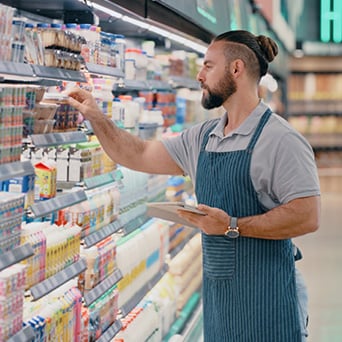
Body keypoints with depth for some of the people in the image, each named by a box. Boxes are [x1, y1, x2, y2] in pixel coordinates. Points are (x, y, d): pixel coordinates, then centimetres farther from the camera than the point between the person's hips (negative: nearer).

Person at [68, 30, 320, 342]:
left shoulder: (280, 140, -13)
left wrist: (233, 226, -20)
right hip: (217, 291, 7)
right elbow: (139, 157, 17)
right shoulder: (202, 137, 11)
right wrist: (96, 117, 9)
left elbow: (307, 217, -19)